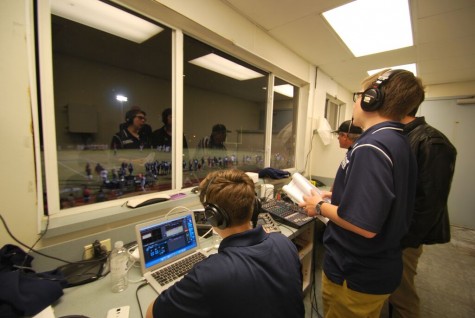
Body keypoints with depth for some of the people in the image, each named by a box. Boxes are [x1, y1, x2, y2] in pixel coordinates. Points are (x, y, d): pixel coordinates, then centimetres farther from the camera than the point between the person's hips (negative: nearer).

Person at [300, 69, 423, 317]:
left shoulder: (371, 147, -27)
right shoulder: (399, 142, 4)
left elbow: (365, 225, -31)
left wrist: (321, 206, -16)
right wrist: (337, 197, 9)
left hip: (357, 275, -8)